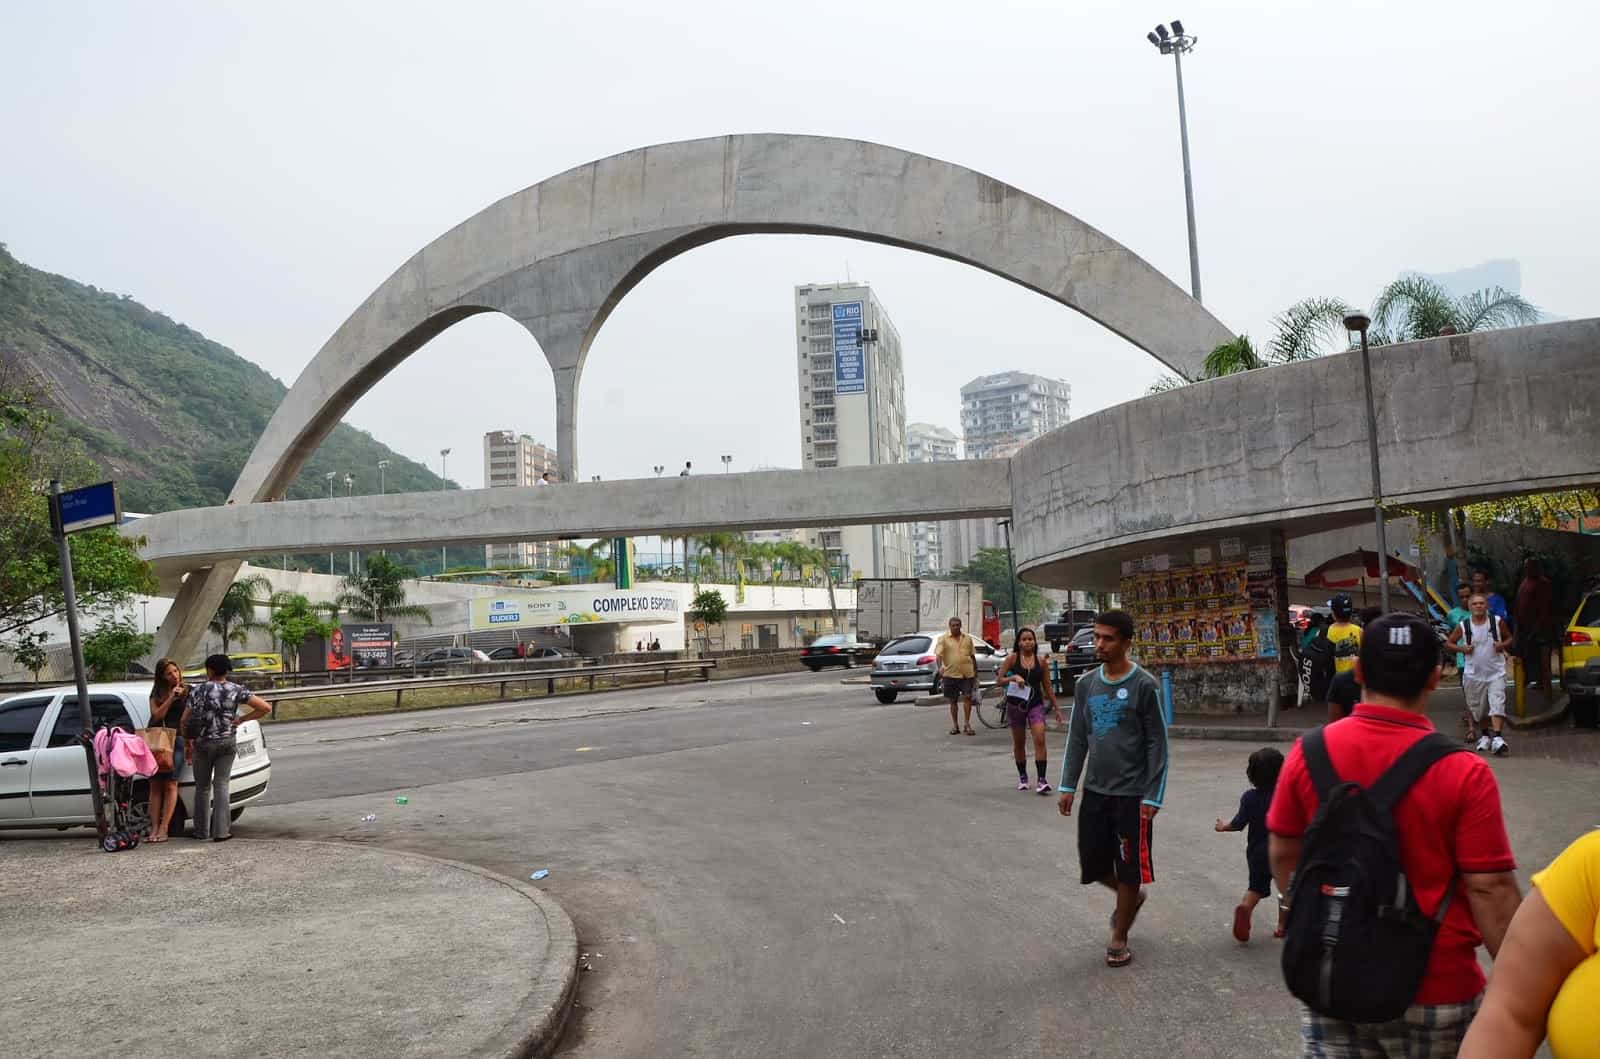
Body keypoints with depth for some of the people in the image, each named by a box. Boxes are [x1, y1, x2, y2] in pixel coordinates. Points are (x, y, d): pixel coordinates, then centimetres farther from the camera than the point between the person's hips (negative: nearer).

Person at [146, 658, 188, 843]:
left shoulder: (187, 692, 8)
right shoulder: (156, 693, 15)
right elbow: (156, 715, 2)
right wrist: (171, 698, -6)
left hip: (177, 739, -3)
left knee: (170, 785, -10)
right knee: (155, 785, 0)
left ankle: (163, 829, -12)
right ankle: (154, 829, 1)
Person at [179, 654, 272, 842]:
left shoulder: (198, 691, -2)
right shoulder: (237, 690, -1)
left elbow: (185, 720, -4)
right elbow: (265, 708, -7)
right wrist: (242, 719, 2)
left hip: (202, 744, 0)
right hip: (226, 743, 0)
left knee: (202, 787, 13)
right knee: (221, 786, 3)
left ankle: (202, 830, 18)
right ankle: (220, 831, -4)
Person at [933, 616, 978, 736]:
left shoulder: (968, 638, 11)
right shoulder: (943, 638, 1)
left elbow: (973, 656, 17)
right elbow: (938, 654, -12)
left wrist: (976, 672, 16)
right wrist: (940, 666, -30)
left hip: (967, 673, 1)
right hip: (951, 674, -1)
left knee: (968, 697, -6)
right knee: (953, 700, 7)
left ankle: (967, 724, 3)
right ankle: (954, 725, 16)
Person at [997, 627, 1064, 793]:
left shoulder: (1040, 661, 3)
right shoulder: (1012, 659, -2)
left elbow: (1047, 686, 10)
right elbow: (1000, 680, -3)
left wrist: (1056, 707, 10)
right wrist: (1013, 677, -22)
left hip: (1036, 704, 0)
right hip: (1016, 704, 0)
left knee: (1040, 740, -15)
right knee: (1019, 743, 11)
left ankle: (1042, 779, -15)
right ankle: (1022, 777, 27)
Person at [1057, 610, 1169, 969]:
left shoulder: (1144, 686, -10)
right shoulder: (1085, 684, 5)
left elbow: (1157, 744, -8)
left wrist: (1152, 796, -12)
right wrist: (1068, 786, 6)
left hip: (1132, 794, -5)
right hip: (1095, 791, 5)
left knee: (1129, 869, 3)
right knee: (1093, 863, 9)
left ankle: (1119, 940, 20)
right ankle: (1131, 897, 38)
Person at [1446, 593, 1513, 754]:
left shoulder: (1497, 622, -3)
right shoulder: (1463, 626, -3)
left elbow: (1509, 637, 12)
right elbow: (1448, 643, 6)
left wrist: (1503, 645, -9)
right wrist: (1461, 648, -12)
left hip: (1496, 673, -1)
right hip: (1474, 674, 1)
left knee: (1497, 705, -15)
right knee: (1477, 709, 13)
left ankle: (1497, 739, -18)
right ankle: (1483, 736, 34)